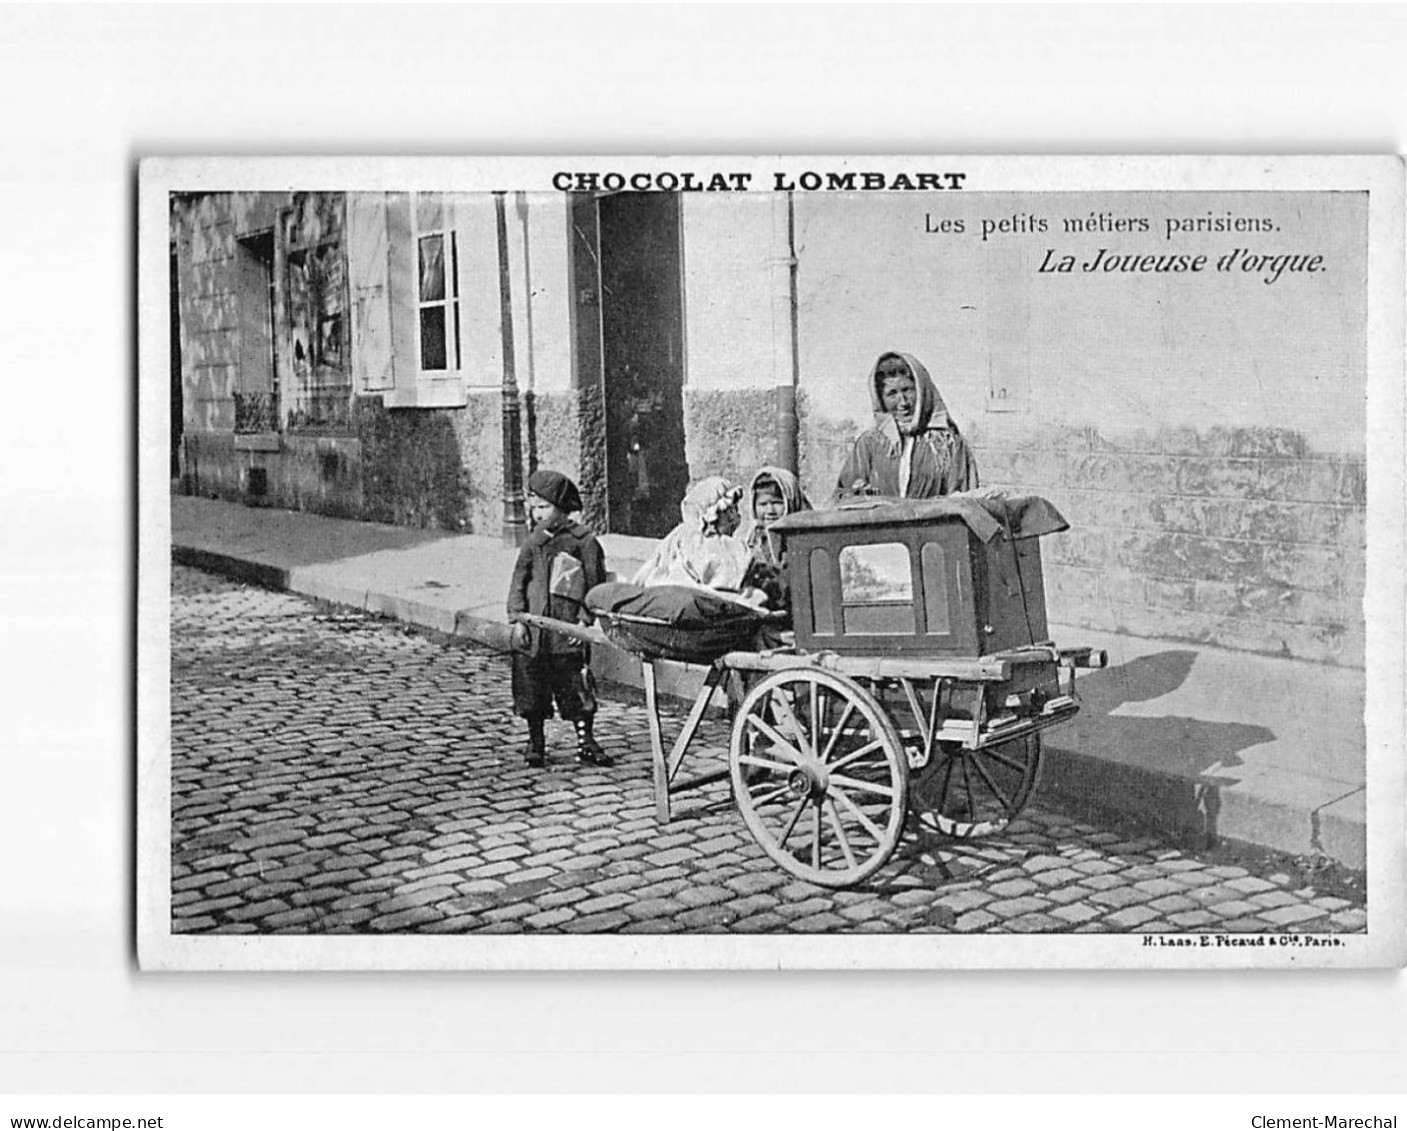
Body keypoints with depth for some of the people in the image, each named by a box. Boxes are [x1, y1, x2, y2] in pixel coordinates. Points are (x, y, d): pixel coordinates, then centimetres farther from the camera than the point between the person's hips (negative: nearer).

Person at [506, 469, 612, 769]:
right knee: (531, 689, 8)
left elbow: (594, 584, -3)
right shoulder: (532, 543, 10)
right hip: (532, 632, 4)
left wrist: (584, 620, -8)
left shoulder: (583, 540, -3)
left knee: (575, 688, -1)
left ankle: (585, 742, 11)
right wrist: (517, 618, -1)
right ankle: (535, 742, 23)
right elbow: (518, 582, 9)